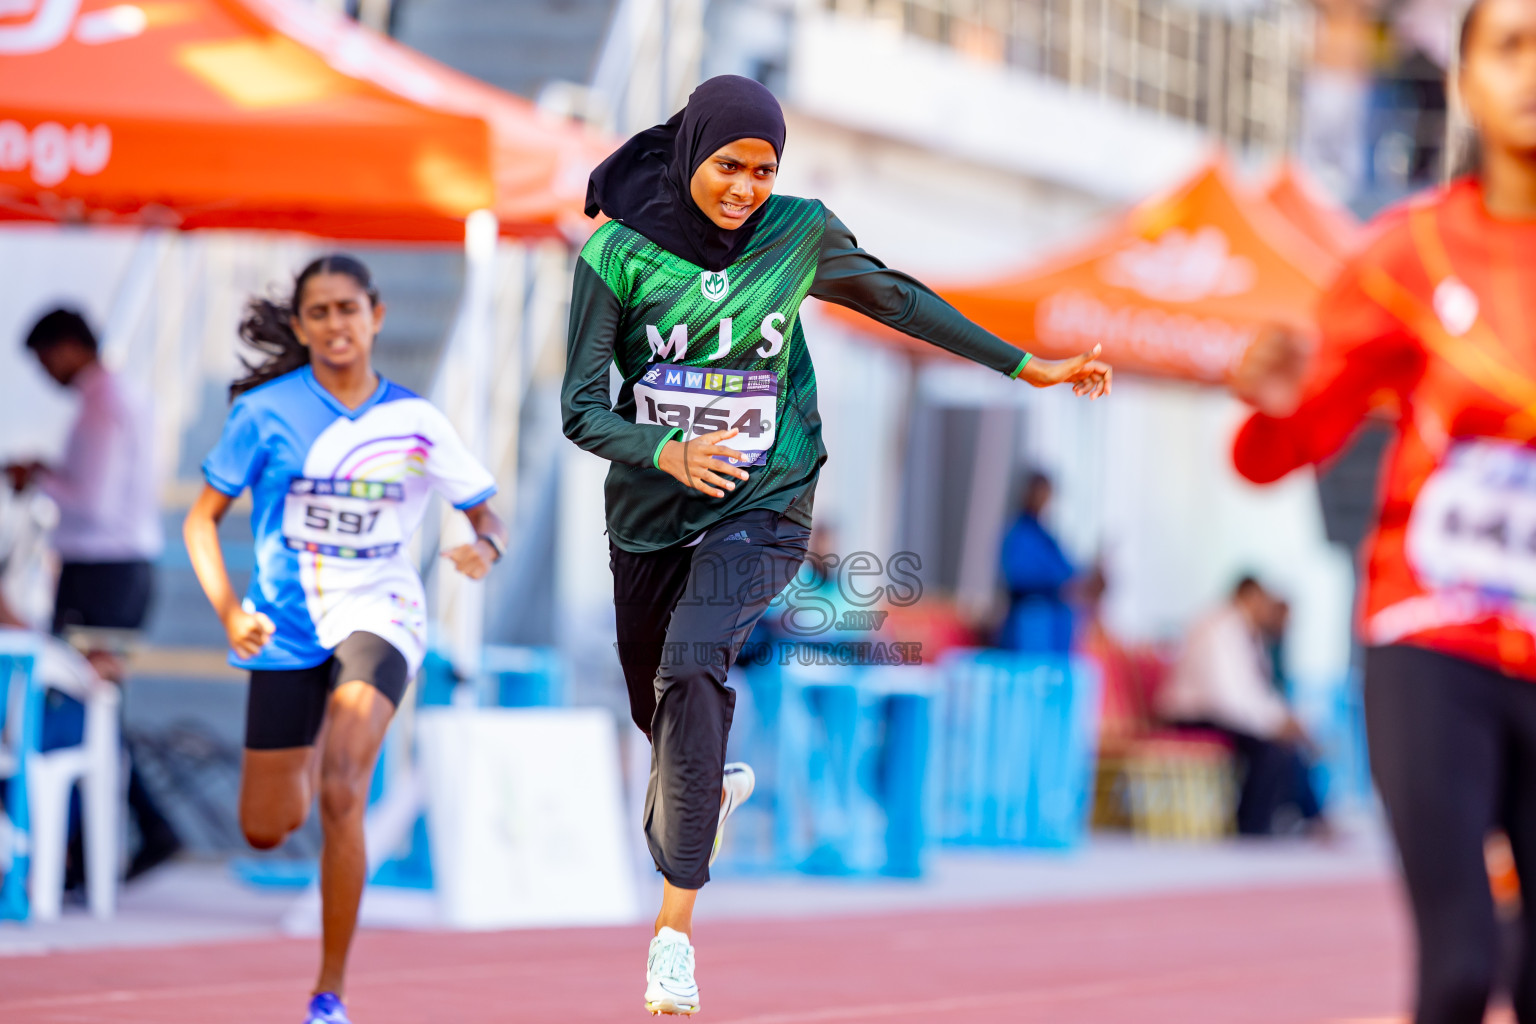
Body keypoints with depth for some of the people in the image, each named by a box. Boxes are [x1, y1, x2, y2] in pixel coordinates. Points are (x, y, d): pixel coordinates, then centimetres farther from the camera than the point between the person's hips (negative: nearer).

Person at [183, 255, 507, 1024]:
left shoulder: (416, 422, -1)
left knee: (340, 793, -25)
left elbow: (487, 514, 9)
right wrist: (228, 610, -15)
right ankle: (310, 748, 50)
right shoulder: (267, 411, -4)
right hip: (286, 627, 2)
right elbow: (201, 519, 0)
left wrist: (484, 547, -16)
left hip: (377, 615, -2)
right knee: (267, 831, 9)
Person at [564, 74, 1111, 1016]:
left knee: (693, 663, -28)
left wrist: (1026, 366, 17)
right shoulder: (620, 254, -9)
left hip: (762, 505, -2)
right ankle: (715, 784, 58)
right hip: (650, 508, 2)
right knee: (655, 699, 18)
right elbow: (582, 409, -11)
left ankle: (678, 917, -29)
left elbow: (897, 301, 13)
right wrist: (664, 453, -31)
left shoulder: (800, 234, -5)